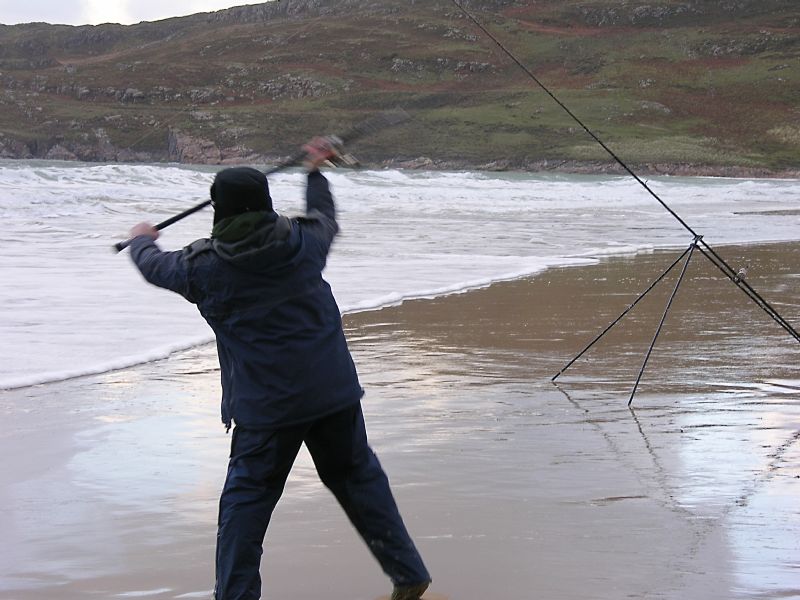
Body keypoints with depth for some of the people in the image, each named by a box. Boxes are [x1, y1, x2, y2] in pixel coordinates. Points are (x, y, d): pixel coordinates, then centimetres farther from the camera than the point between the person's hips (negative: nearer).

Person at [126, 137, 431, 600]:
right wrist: (316, 171, 43)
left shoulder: (206, 267, -5)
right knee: (360, 479, 16)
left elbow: (156, 266, 16)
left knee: (247, 497, 9)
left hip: (266, 406, -3)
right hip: (335, 391, 4)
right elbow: (326, 219, 26)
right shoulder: (304, 243, 1)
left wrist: (143, 240, 39)